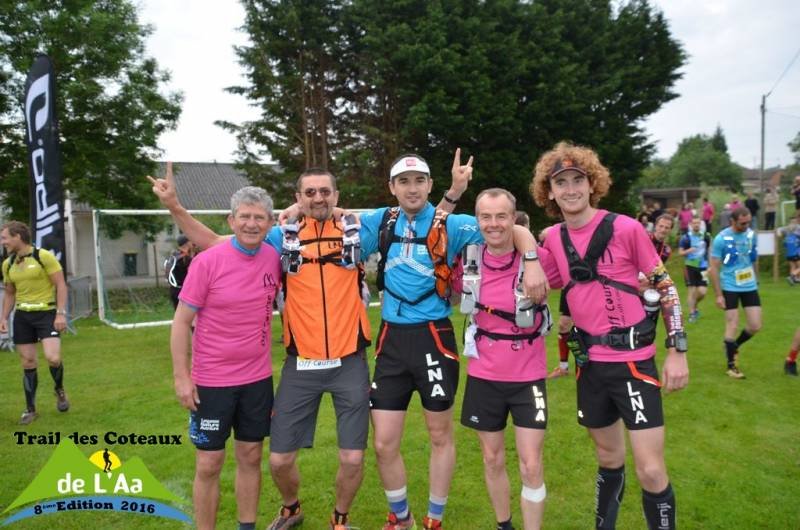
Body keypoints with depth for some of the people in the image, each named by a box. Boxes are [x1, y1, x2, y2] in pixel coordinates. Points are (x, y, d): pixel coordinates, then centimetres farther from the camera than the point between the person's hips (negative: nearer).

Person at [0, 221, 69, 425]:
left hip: (47, 313, -5)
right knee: (28, 363, 7)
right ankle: (30, 409, 19)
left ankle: (59, 390, 12)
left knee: (53, 358, -18)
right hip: (22, 316, 5)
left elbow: (60, 284, -10)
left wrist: (61, 313, -17)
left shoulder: (44, 256, -10)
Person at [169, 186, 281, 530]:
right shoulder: (207, 261, -13)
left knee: (251, 457, 14)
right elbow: (181, 321, -9)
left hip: (258, 378, 4)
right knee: (209, 464, 7)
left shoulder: (274, 258, -3)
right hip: (211, 381, -3)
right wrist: (181, 377, -11)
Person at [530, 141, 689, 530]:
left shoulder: (626, 228, -10)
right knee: (609, 460, 20)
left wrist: (677, 349, -7)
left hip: (633, 360, -4)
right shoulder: (554, 239, 2)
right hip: (590, 362, 4)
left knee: (651, 471, -4)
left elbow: (665, 288, -4)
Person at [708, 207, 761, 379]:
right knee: (732, 326, -1)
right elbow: (713, 268, -12)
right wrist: (718, 295, -14)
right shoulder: (721, 238, -15)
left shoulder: (752, 234, 0)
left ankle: (733, 346, 32)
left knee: (755, 326, 5)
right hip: (730, 288, -5)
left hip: (750, 287, 5)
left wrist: (756, 280, 18)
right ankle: (731, 365, 13)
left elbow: (754, 260, 15)